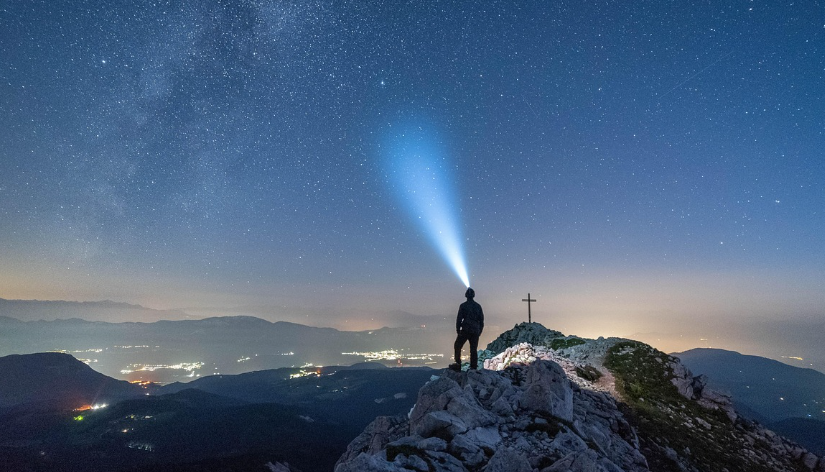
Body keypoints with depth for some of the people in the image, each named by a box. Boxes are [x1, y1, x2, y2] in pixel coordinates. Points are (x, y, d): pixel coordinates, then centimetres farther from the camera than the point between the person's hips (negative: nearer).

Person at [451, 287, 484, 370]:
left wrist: (458, 330, 2)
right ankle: (473, 367, 7)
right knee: (474, 349, 9)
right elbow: (481, 320, 11)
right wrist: (480, 331, 18)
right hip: (475, 331, 4)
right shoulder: (478, 306, 8)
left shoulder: (463, 306, -4)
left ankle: (458, 364, 2)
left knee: (458, 346, 10)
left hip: (465, 330, -4)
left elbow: (459, 318, -7)